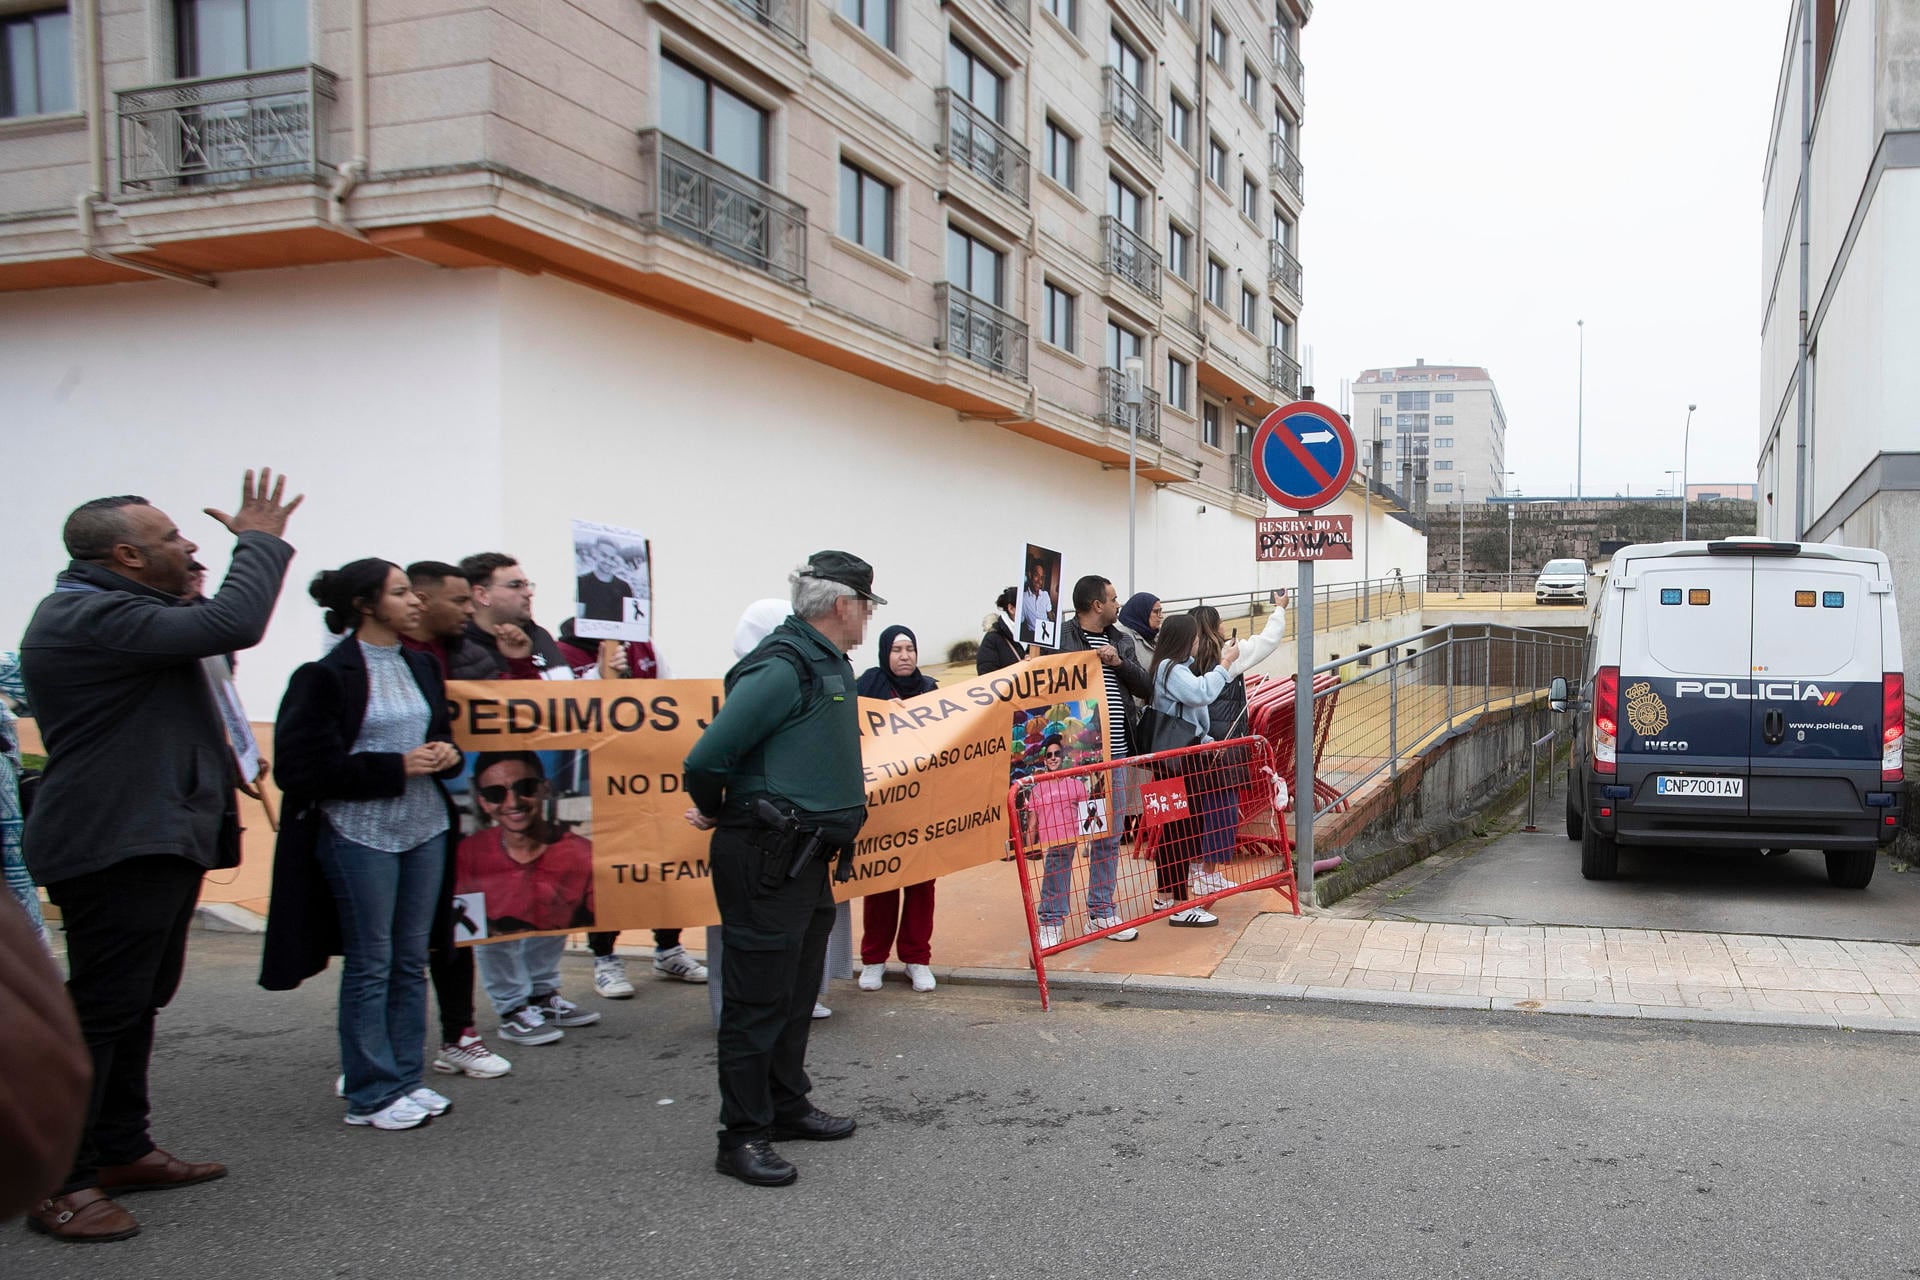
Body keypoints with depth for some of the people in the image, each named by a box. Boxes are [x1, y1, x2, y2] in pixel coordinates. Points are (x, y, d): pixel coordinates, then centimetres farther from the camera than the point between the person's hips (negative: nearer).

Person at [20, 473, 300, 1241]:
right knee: (101, 1011, -5)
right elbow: (233, 626, -28)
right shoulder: (90, 617, -20)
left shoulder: (108, 611, 16)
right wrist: (260, 541, -13)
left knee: (134, 1005, 17)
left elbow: (206, 634, 25)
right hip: (118, 850, -11)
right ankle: (59, 1184, 4)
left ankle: (121, 1150, 29)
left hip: (149, 841, 11)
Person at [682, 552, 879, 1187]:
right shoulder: (782, 668, -19)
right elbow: (708, 757, -23)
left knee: (797, 992, 19)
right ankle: (742, 1135, 8)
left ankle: (786, 1105, 32)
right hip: (765, 858, -10)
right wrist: (714, 813, -5)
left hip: (804, 858, 10)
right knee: (759, 998, -1)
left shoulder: (827, 665, 14)